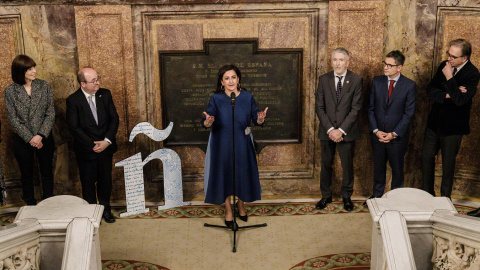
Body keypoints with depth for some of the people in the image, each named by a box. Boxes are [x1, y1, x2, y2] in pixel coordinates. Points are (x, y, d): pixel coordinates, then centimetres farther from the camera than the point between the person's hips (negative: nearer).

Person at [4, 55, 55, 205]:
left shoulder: (44, 86, -3)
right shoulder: (10, 91, -6)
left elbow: (51, 113, -5)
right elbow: (13, 119, -7)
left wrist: (40, 135, -15)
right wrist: (30, 138, -15)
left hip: (44, 138, 1)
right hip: (22, 140, -1)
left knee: (47, 173, 11)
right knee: (26, 175, 12)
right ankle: (31, 206, 28)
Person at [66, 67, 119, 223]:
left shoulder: (105, 94, -2)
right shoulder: (73, 100, -12)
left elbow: (114, 118, 0)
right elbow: (73, 127, -13)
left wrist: (107, 141, -11)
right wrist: (92, 145, -15)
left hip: (106, 147, 3)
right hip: (86, 150, -3)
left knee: (106, 180, 15)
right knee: (88, 183, 10)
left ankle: (105, 209, 34)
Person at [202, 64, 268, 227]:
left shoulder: (247, 97, -2)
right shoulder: (216, 99, -6)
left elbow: (256, 120, -3)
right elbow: (205, 122, -12)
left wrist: (260, 119, -26)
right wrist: (208, 121, -35)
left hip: (242, 144, 1)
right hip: (222, 145, -1)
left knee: (243, 174, 9)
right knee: (224, 174, 5)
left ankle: (241, 205, 35)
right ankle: (228, 210, 25)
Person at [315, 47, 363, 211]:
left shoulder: (356, 80, -3)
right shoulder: (323, 79, 2)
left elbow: (356, 108, -8)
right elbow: (319, 107, -1)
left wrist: (341, 130, -14)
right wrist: (330, 129, -11)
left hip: (347, 132, -1)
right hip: (327, 131, 2)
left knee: (347, 165, 8)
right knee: (326, 165, 11)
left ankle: (347, 196, 27)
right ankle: (326, 196, 27)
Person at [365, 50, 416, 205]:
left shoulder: (409, 85, -8)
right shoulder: (377, 82, 0)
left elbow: (408, 113, -8)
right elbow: (371, 109, 2)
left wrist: (394, 133, -14)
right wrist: (376, 131, -8)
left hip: (398, 136, -2)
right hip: (378, 134, 2)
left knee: (397, 168, 11)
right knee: (378, 167, 14)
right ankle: (377, 195, 31)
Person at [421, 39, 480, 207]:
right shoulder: (444, 66, 1)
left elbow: (460, 100, -27)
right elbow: (430, 91, -2)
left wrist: (449, 78, -25)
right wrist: (447, 95, -19)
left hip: (453, 126, -5)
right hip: (434, 122, 5)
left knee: (448, 163, 7)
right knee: (427, 157, 11)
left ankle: (445, 198, 25)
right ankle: (427, 194, 27)